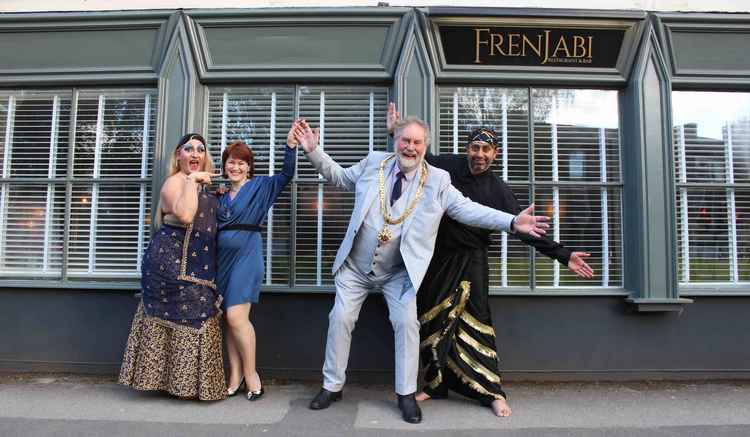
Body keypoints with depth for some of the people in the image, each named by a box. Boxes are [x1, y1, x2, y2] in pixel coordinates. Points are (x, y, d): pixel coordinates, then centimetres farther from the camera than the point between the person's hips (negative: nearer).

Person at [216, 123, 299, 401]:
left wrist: (291, 145, -21)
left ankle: (251, 374, 5)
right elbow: (214, 226, 17)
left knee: (237, 317, -12)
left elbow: (287, 174, -11)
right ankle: (235, 377, 15)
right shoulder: (222, 195, 15)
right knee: (230, 319, 7)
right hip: (223, 258, 5)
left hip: (246, 256, -5)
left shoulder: (260, 186, 2)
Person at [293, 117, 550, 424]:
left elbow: (467, 210, -9)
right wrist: (314, 151, 2)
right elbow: (339, 176, 12)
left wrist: (512, 222, -19)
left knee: (407, 323, -9)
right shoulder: (373, 163, -1)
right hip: (355, 264, 2)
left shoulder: (438, 180, -6)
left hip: (399, 271, -1)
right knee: (340, 319, 2)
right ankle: (332, 386, 20)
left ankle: (406, 395, 10)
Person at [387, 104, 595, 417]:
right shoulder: (447, 166, -2)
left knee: (476, 324, -4)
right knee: (433, 323, 7)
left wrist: (563, 255, -12)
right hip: (437, 258, 2)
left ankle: (491, 392, 8)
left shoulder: (498, 191, -6)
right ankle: (436, 385, 22)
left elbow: (524, 229, -6)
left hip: (471, 261, -2)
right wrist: (397, 132, 9)